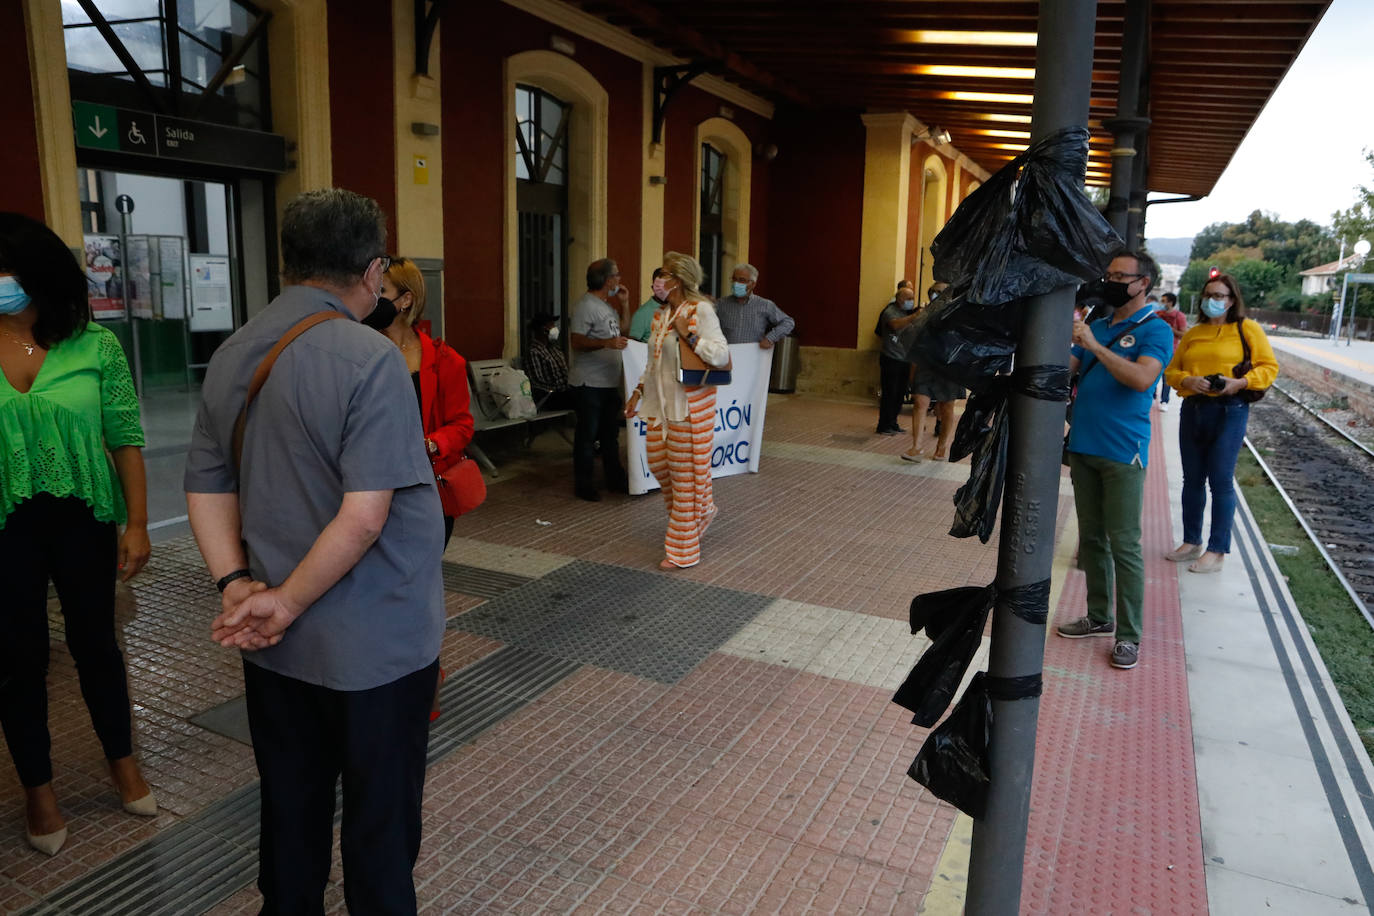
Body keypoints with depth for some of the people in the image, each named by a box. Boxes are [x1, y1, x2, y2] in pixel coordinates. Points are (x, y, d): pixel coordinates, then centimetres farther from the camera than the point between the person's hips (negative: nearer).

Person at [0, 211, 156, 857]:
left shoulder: (93, 345, -6)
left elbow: (126, 438, -4)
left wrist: (136, 524, -6)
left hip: (83, 519, 0)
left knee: (94, 640, 13)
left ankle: (122, 760, 34)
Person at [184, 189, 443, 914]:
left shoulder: (230, 357, 4)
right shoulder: (369, 358, -19)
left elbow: (205, 486, 7)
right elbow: (365, 515, -24)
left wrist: (236, 585, -1)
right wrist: (289, 601, -13)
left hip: (275, 645, 7)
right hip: (373, 645, -7)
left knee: (290, 802, 22)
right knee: (379, 814, 12)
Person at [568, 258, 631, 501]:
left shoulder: (608, 303, 14)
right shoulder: (585, 306, -15)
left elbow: (622, 330, 22)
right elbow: (576, 341, -21)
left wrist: (624, 303, 10)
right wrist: (606, 343, -32)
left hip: (609, 381, 9)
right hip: (590, 383, -9)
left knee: (610, 432, 16)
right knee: (587, 434, -1)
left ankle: (615, 478, 26)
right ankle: (583, 484, 8)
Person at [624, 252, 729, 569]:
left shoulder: (701, 310, -11)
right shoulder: (661, 314, 12)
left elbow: (721, 355, -18)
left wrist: (687, 334, -24)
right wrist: (639, 391, 16)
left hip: (689, 404, -8)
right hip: (661, 402, 8)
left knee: (684, 472, -1)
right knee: (658, 462, 11)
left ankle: (684, 549, 10)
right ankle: (701, 511, 36)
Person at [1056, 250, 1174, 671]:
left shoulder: (1155, 331, -4)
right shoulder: (1096, 325, 15)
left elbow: (1142, 379, -21)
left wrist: (1094, 346, -25)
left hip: (1122, 454, -6)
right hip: (1084, 447, 6)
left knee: (1124, 545, -3)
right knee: (1091, 538, 13)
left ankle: (1129, 635, 5)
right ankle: (1098, 617, 26)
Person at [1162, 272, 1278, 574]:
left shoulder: (1248, 329, 0)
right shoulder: (1193, 334, 13)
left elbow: (1269, 367, -2)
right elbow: (1172, 371, 11)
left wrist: (1240, 382, -18)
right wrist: (1188, 380, -10)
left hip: (1229, 412, -5)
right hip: (1192, 410, 5)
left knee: (1221, 481, -3)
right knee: (1192, 479, 11)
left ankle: (1217, 552, 5)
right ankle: (1192, 542, 24)